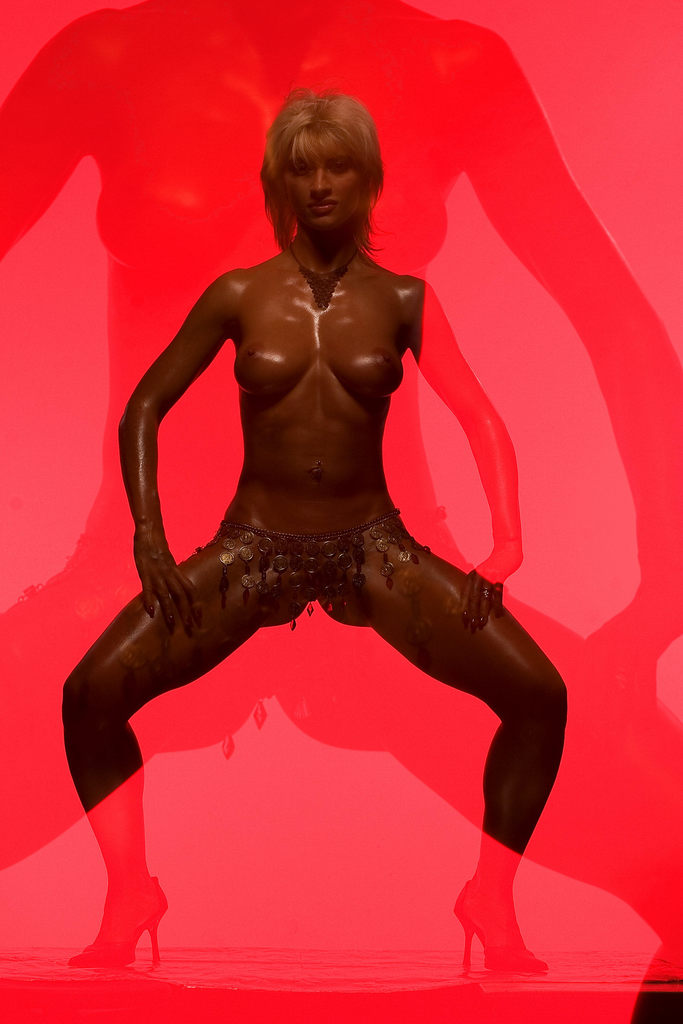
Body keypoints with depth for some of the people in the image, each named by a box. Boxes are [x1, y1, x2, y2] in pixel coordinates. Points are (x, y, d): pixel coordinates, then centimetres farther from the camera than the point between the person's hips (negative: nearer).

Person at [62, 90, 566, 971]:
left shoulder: (402, 301, -1)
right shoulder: (238, 296, -1)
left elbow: (482, 423, 2)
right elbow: (144, 409, 4)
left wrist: (505, 549, -9)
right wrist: (149, 541, -6)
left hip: (373, 548, 0)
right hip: (254, 547, 0)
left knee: (538, 695, -15)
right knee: (91, 693, -15)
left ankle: (491, 907, 6)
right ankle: (129, 905, 5)